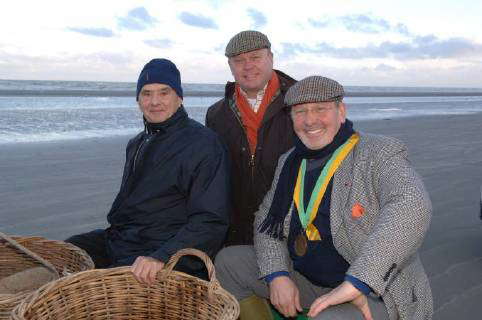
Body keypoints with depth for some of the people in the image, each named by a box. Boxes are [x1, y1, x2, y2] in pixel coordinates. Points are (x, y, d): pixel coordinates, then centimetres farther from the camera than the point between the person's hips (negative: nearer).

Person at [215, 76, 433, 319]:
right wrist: (277, 275, -11)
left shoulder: (380, 153, -14)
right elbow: (267, 220, 8)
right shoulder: (289, 162, 7)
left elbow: (411, 206, -32)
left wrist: (355, 284, -39)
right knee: (228, 261, 2)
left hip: (376, 292, -6)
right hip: (307, 281, 6)